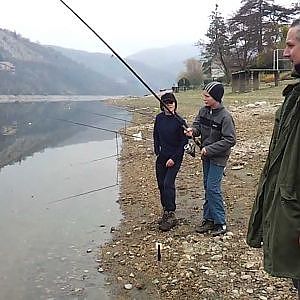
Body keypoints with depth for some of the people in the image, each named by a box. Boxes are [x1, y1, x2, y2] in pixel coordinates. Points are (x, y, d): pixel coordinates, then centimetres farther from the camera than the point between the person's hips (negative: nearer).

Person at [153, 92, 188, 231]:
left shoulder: (179, 121, -12)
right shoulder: (159, 118, 3)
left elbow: (184, 142, -10)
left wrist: (174, 158, -13)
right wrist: (157, 152, 6)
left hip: (175, 157, -5)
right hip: (161, 157, 6)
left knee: (168, 183, -13)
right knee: (161, 184, 8)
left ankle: (171, 215, -5)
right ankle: (165, 211, 22)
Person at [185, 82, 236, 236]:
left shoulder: (225, 116, -21)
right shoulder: (203, 110, 0)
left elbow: (230, 140, -21)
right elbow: (198, 125, 12)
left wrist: (209, 149, -23)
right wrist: (193, 130, -13)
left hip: (218, 157, -7)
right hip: (206, 155, 7)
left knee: (213, 188, -9)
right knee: (207, 187, 14)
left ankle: (220, 223, 3)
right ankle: (208, 219, 25)